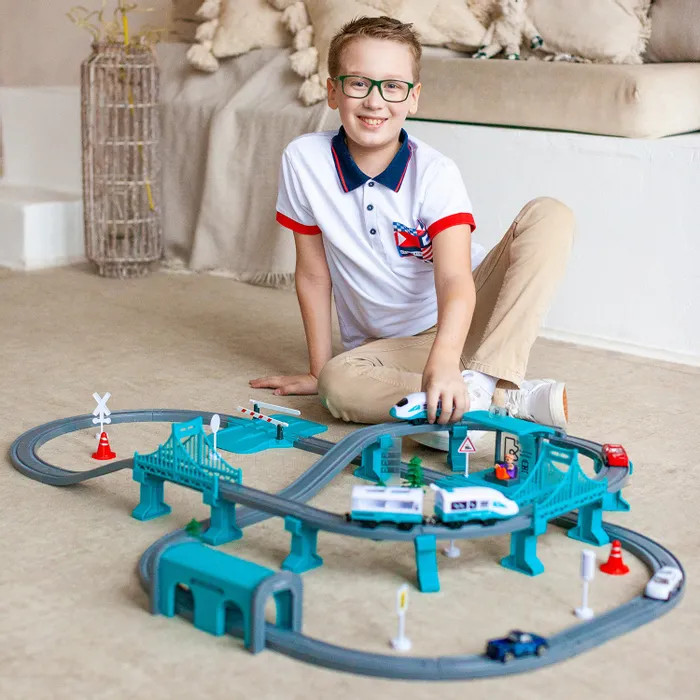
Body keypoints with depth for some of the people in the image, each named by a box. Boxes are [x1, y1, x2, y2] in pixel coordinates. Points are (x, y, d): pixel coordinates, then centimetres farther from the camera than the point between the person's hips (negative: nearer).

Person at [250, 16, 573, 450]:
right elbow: (313, 273, -3)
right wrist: (318, 371, 1)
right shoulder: (304, 160, -11)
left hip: (462, 321, 0)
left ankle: (479, 385, -36)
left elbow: (454, 280, -32)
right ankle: (511, 399, -29)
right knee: (339, 384, -34)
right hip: (388, 347, 1)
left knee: (550, 215, -22)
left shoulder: (435, 174, -17)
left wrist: (444, 361, -51)